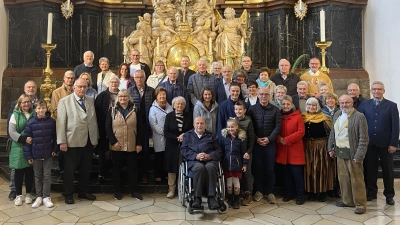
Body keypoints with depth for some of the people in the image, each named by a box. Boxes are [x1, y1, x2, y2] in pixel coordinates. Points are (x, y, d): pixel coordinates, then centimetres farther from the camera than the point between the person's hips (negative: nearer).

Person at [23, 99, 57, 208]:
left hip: (48, 154, 0)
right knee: (37, 176, 12)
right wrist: (28, 155, -6)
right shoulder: (31, 123, -7)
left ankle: (46, 197, 15)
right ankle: (39, 197, 22)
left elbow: (55, 137, 4)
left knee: (47, 175, 5)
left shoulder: (52, 122, -5)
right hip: (36, 155, 0)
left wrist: (55, 149, -3)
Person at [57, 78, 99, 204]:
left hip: (88, 141, 4)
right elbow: (61, 123, -8)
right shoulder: (64, 101, -3)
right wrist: (62, 142, -13)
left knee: (86, 169, 13)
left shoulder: (90, 101, 9)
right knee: (70, 169, 8)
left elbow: (94, 121, 9)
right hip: (72, 141, -4)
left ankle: (83, 192, 29)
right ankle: (68, 194, 23)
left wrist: (95, 138, 7)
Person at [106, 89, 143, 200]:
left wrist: (139, 143, -2)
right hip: (117, 146, 0)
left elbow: (139, 128, 3)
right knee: (117, 168, 9)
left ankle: (134, 190, 20)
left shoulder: (134, 110, 5)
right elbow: (108, 127, -2)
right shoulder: (112, 110, 3)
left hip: (132, 146, 1)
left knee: (133, 168, 7)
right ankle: (117, 191, 23)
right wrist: (113, 142, -11)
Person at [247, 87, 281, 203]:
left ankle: (269, 192, 15)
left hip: (270, 143, 0)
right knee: (257, 167, 4)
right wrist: (256, 138, -10)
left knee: (270, 168, 4)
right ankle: (258, 190, 17)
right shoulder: (252, 109, 3)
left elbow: (278, 126, -1)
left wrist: (269, 138, -11)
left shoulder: (275, 110, 4)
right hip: (256, 143, 0)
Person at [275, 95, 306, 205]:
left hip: (295, 149, -3)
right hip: (282, 149, 4)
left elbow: (301, 132, -9)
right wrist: (279, 139, -10)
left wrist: (287, 140, -15)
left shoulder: (298, 116, -3)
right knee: (286, 172, 12)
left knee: (297, 172, -1)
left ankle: (300, 195, 11)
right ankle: (288, 193, 24)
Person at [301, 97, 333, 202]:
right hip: (307, 146, 3)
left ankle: (322, 192, 13)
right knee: (309, 169, 7)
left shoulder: (323, 118, -5)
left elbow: (330, 132, -8)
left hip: (321, 146, -3)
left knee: (321, 168, 2)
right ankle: (312, 191, 17)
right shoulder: (303, 117, 6)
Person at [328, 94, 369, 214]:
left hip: (352, 153, -6)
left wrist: (359, 155, -16)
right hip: (340, 152, 6)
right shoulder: (337, 115, 9)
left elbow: (363, 138, -12)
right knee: (343, 178, 13)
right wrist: (331, 148, 11)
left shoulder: (359, 117, -11)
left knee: (356, 179, 3)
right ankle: (347, 200, 28)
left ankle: (360, 204, 17)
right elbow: (332, 132, 17)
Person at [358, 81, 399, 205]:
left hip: (385, 143, -1)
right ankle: (371, 192, 23)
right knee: (370, 169, 9)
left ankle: (389, 195, 21)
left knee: (387, 170, 9)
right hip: (369, 143, 1)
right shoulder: (364, 104, 4)